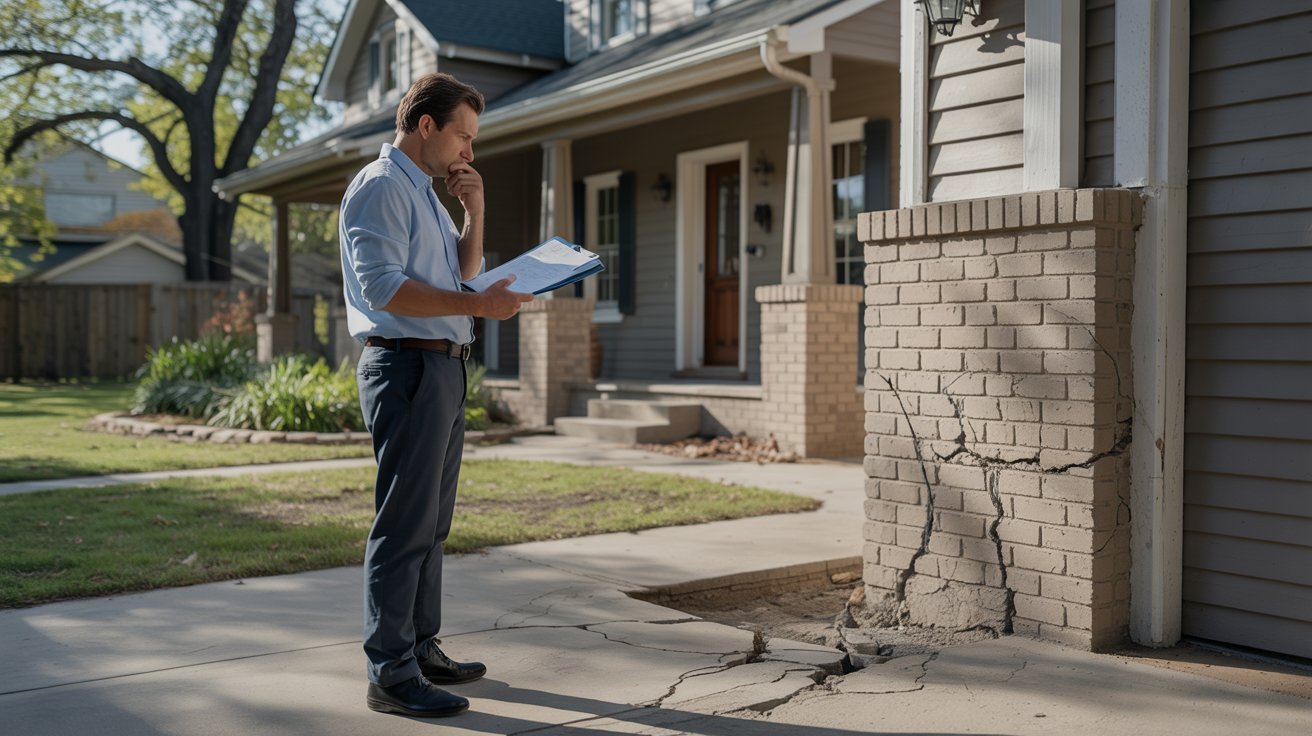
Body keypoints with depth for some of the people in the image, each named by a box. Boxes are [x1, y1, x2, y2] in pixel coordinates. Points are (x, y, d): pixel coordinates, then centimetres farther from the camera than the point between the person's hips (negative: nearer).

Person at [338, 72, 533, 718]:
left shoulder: (426, 193, 22)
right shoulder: (380, 187, -9)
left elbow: (462, 273, 26)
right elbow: (384, 288, -20)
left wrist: (474, 213, 11)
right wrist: (478, 304, -22)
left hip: (443, 370, 10)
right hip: (407, 367, -10)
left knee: (431, 524, 15)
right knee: (404, 526, -8)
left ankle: (420, 651, 26)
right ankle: (390, 676, -2)